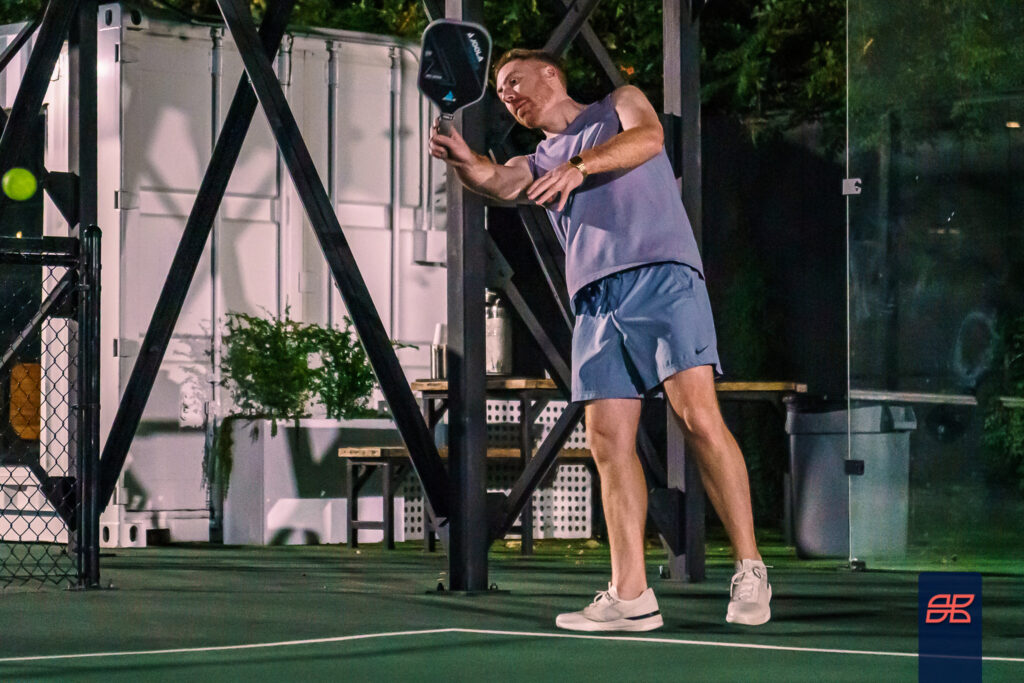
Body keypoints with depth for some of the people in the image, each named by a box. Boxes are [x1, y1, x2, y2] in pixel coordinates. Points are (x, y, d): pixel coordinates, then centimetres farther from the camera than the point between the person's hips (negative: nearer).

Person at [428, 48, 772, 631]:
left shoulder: (619, 105, 19)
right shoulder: (535, 165, 26)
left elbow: (647, 137, -5)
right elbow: (497, 183, 2)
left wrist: (580, 165, -21)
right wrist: (464, 159, -21)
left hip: (661, 274, -5)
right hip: (595, 299, 5)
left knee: (698, 416, -16)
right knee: (609, 441, -4)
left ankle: (750, 570, -12)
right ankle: (630, 597, -4)